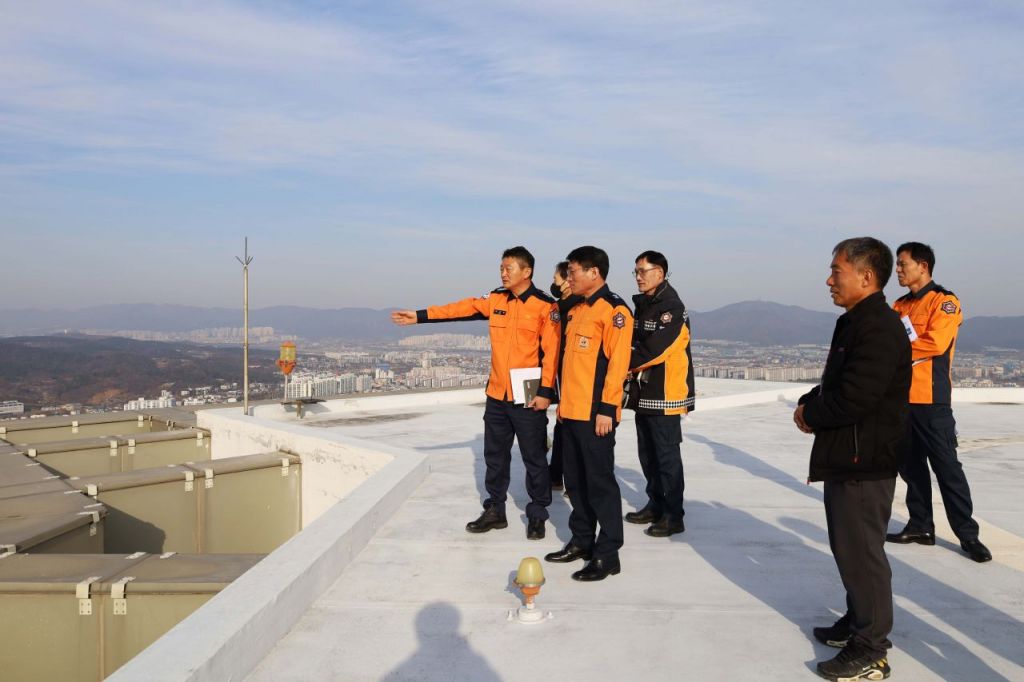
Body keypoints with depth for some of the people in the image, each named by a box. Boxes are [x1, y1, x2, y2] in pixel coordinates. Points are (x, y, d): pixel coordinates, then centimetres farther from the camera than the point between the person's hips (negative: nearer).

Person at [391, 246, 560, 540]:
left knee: (534, 459, 6)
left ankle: (537, 515, 20)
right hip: (497, 395, 6)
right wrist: (420, 316, 0)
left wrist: (545, 391, -17)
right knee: (495, 456, 15)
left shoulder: (545, 306, -10)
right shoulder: (496, 300, 8)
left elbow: (552, 351, -12)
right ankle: (495, 511, 29)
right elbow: (462, 308, 6)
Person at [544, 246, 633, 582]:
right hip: (571, 412, 9)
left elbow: (617, 361, -16)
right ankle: (582, 541, 27)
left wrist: (607, 408, -19)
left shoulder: (614, 310, -10)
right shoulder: (575, 311, 17)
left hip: (596, 413, -9)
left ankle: (608, 554, 5)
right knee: (575, 479, 15)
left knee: (600, 481, -3)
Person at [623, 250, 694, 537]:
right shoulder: (643, 306, 14)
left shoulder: (672, 308, -15)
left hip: (665, 395, -9)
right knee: (647, 454, 16)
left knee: (667, 455, -2)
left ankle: (673, 516, 7)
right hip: (644, 393, 9)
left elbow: (656, 349, -22)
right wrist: (631, 371, -2)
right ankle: (656, 505, 29)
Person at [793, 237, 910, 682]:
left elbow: (853, 399, -27)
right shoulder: (855, 323, 13)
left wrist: (811, 416, -10)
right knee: (848, 546, 20)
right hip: (845, 458, 10)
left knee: (861, 552, -1)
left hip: (865, 462, -10)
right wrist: (808, 402, 2)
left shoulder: (879, 328, -20)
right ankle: (859, 621, 36)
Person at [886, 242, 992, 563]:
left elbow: (936, 343, -19)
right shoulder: (899, 305, 16)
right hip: (900, 397, 7)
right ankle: (921, 526, 22)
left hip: (931, 400, -7)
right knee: (910, 465, 12)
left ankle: (968, 534, 7)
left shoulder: (944, 301, -7)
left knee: (947, 467, -3)